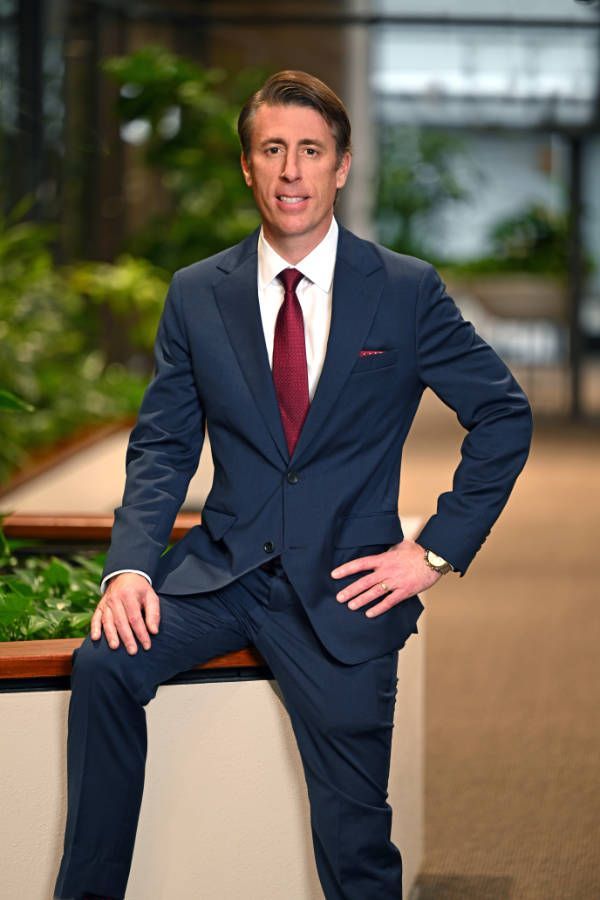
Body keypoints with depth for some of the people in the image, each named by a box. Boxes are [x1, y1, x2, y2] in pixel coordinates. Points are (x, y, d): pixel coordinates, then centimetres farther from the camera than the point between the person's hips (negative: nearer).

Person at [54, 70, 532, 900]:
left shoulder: (407, 291, -1)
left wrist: (438, 551, -3)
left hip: (344, 583, -2)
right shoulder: (197, 294, 5)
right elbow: (162, 446, 6)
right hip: (224, 566, 2)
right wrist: (132, 562, -11)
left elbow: (504, 416, 4)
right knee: (104, 663, -24)